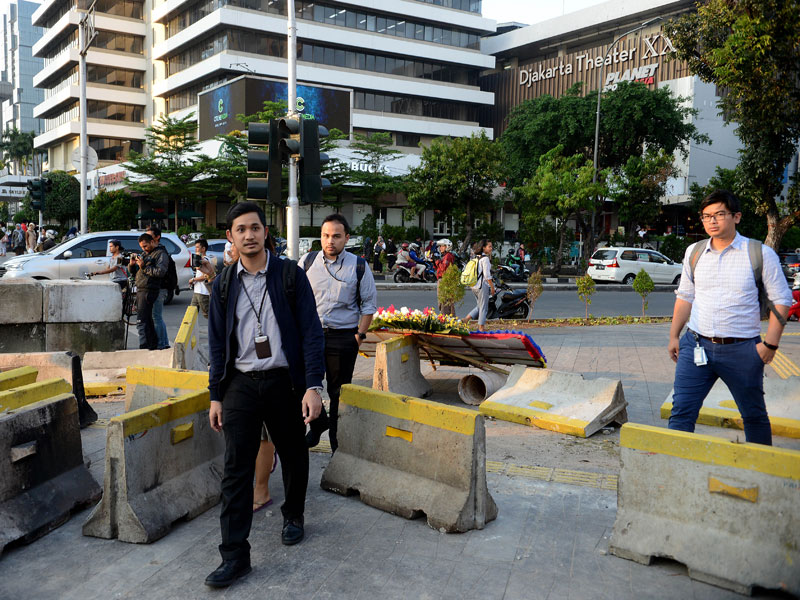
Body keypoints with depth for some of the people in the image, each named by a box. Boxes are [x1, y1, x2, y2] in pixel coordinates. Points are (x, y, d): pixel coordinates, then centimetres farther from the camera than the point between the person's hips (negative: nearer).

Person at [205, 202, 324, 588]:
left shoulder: (291, 276, -2)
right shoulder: (223, 284, 6)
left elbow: (310, 332, -5)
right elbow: (217, 343, 10)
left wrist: (313, 386, -13)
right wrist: (215, 396, 7)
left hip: (284, 380, -1)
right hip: (240, 383, 1)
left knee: (293, 455, 14)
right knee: (236, 467, -4)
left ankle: (293, 516, 40)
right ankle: (234, 556, 1)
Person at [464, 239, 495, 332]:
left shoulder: (476, 257, 13)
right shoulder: (485, 258, -13)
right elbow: (487, 275, -17)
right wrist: (492, 287, -10)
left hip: (474, 285, 8)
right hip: (483, 285, -8)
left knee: (480, 306, 19)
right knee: (483, 307, 2)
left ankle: (467, 318, 9)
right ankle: (481, 327, 7)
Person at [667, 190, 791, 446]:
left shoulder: (760, 254, -3)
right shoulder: (694, 252, 8)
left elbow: (781, 300, 0)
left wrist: (770, 344, -7)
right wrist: (674, 336, 12)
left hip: (741, 349, -2)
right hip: (696, 347, 2)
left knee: (754, 414, 14)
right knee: (682, 411, -5)